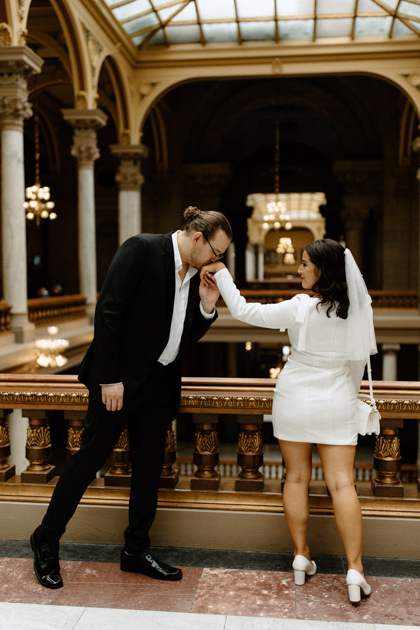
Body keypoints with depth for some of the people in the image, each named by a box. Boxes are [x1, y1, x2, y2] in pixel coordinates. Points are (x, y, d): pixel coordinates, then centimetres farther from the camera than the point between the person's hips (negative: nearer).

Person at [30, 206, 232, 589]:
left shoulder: (194, 273, 10)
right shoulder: (141, 249, -13)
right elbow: (108, 312, -18)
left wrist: (207, 306, -3)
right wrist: (110, 377, -20)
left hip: (159, 383, 7)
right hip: (120, 377, -7)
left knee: (149, 466, 11)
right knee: (90, 457, 1)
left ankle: (137, 550, 25)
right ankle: (46, 541, 20)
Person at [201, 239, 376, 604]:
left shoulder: (301, 308, -17)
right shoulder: (358, 310, -6)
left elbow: (243, 311, -12)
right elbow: (358, 361, 5)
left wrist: (222, 274, -2)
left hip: (295, 399, -2)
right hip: (336, 404, 2)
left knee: (297, 478, 11)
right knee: (341, 482, 2)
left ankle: (301, 557, 19)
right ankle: (355, 568, -1)